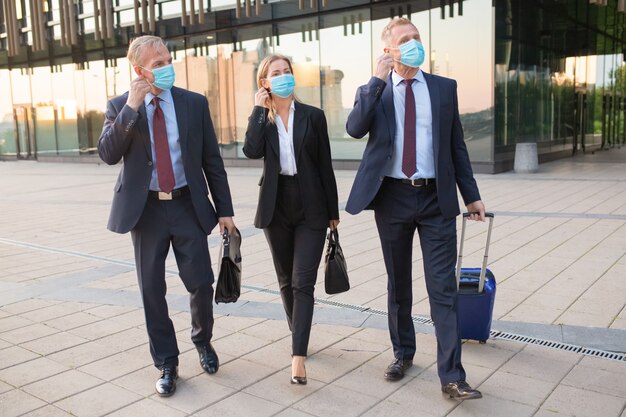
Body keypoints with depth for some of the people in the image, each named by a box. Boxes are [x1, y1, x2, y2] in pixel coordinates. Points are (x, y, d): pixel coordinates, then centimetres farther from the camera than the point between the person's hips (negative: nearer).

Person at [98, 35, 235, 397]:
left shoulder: (195, 103, 1)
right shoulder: (120, 107, 1)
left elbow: (212, 160, 3)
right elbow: (108, 154, -12)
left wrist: (224, 209, 1)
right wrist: (131, 109, -21)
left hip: (188, 205, 0)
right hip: (146, 208, 0)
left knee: (202, 283, 2)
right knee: (152, 290, 6)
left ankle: (203, 341, 32)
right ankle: (167, 363, 23)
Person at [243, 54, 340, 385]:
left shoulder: (313, 116, 1)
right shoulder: (260, 118, 5)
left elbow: (325, 166, 2)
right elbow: (251, 151, -17)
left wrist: (333, 211, 3)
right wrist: (260, 108, -11)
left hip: (310, 208, -2)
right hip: (276, 207, 2)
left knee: (303, 282, -7)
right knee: (286, 280, 14)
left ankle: (298, 356, -6)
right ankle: (297, 335, 34)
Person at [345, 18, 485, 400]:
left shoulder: (445, 87, 8)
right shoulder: (374, 91, 5)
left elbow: (457, 145, 10)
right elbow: (355, 128, -15)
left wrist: (471, 195, 8)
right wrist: (378, 80, -17)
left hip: (436, 198, 0)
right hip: (392, 197, 1)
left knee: (443, 287, -3)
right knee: (398, 284, 13)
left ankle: (452, 376, 3)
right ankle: (403, 354, 32)